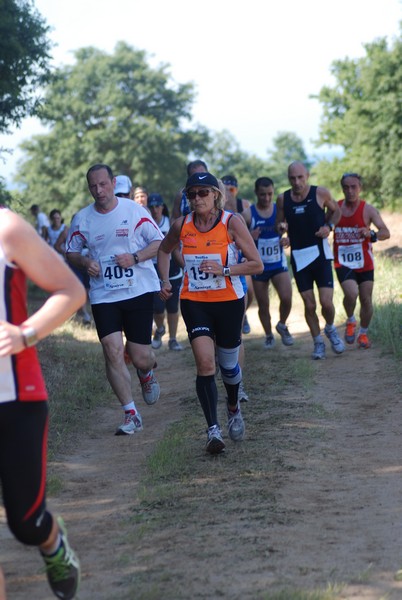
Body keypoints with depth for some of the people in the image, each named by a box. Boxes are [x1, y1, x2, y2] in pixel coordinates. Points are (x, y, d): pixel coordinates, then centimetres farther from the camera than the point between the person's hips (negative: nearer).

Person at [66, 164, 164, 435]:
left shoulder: (134, 210, -3)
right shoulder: (82, 218, 4)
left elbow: (159, 242, 1)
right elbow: (71, 252, 15)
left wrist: (135, 257, -16)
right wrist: (85, 262, -7)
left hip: (139, 290, -2)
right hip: (103, 295, 2)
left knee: (140, 357, -2)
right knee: (113, 351, -12)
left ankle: (147, 373, 38)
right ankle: (131, 415, -2)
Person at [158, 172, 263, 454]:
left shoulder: (231, 222, -10)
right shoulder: (182, 225, -2)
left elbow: (257, 264, -9)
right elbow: (164, 250, 20)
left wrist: (224, 270, -20)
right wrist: (165, 280, 7)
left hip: (229, 301, -1)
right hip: (194, 301, 1)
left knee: (228, 365, 13)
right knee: (205, 363, -16)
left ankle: (234, 407, 45)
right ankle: (213, 430, -12)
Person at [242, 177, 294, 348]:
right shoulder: (248, 215, -8)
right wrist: (249, 237, -26)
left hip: (279, 263, 1)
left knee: (286, 298, -17)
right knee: (263, 305, 8)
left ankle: (282, 326, 12)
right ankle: (269, 335, 30)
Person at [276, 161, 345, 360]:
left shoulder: (320, 193, -5)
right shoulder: (283, 199, 1)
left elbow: (335, 210, 12)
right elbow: (279, 223, 12)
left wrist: (329, 226, -7)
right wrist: (281, 227, -12)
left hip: (320, 252, -2)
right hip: (298, 256, 2)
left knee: (326, 302, -9)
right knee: (309, 305, 3)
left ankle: (330, 329, 22)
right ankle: (318, 342, 21)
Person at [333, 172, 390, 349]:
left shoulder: (368, 210, -8)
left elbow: (386, 233, -18)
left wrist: (371, 234, -38)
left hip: (365, 263, 0)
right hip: (343, 263, 0)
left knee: (366, 300, 5)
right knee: (351, 294, -22)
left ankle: (363, 333, 27)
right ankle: (350, 321, 8)